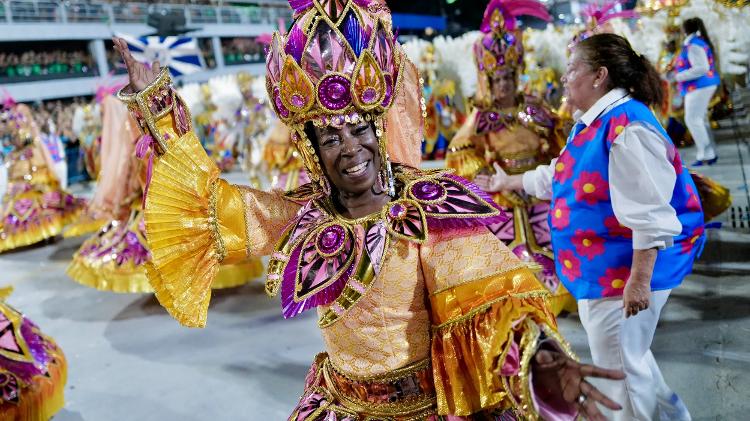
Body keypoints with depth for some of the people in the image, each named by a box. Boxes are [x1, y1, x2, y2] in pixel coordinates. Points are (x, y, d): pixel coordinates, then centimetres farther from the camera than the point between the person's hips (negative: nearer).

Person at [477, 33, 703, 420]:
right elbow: (558, 177, 22)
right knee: (623, 354, 24)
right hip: (601, 265, 10)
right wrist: (508, 182, 27)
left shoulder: (627, 127, -24)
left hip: (627, 268, -10)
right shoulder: (592, 122, 7)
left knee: (618, 364, 4)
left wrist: (639, 280, -28)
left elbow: (649, 215, -27)